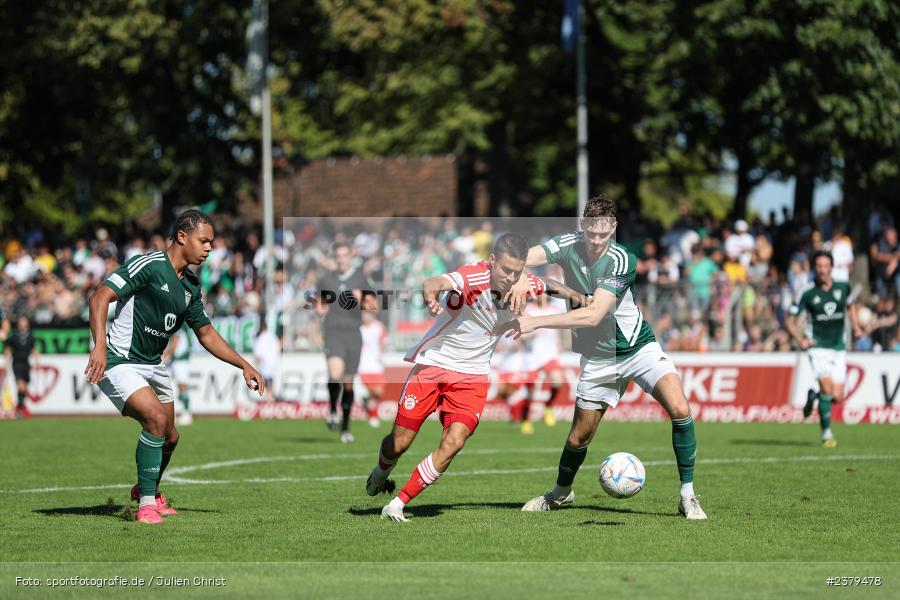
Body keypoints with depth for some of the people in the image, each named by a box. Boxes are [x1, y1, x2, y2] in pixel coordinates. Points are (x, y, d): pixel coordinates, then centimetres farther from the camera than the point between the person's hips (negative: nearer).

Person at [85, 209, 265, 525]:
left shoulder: (191, 286, 7)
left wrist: (244, 365, 8)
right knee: (156, 418, -26)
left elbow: (206, 333, 17)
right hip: (119, 363, -9)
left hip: (153, 365, 9)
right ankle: (146, 503, -15)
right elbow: (100, 297, -26)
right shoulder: (148, 266, -19)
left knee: (169, 437, 15)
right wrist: (99, 345, -39)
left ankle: (148, 490, 45)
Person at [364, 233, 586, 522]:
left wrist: (580, 299, 3)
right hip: (433, 364, -4)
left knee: (454, 442, -18)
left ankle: (398, 504, -6)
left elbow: (550, 286, 17)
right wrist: (431, 294, -68)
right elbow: (438, 282, -46)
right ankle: (381, 474, 41)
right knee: (399, 442, 3)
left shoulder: (523, 284, -7)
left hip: (472, 376, 4)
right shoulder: (473, 277, -25)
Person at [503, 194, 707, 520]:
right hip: (597, 359, 3)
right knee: (578, 437, 8)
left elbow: (593, 315, -30)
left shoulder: (622, 261, -22)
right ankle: (561, 492, 38)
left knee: (680, 410, -23)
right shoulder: (568, 245, -11)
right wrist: (519, 278, -46)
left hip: (638, 347, -3)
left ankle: (687, 495, -12)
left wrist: (535, 322, -35)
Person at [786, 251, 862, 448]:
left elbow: (850, 305, 24)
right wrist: (801, 340, -14)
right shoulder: (808, 295, -7)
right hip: (819, 347, -3)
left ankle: (813, 396, 32)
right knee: (827, 388, -22)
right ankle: (826, 434, -10)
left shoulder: (843, 288, 1)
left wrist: (856, 327, 11)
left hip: (838, 348, 3)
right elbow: (791, 321, 0)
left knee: (837, 397, -2)